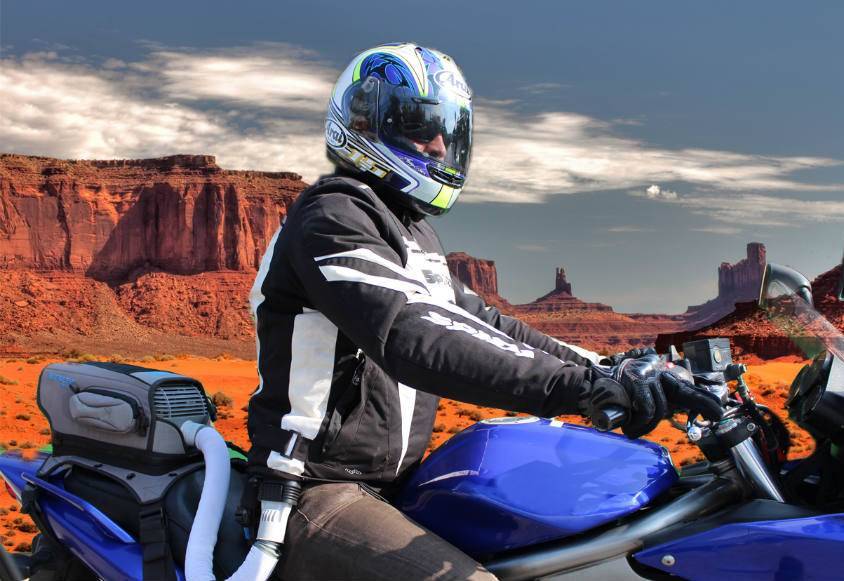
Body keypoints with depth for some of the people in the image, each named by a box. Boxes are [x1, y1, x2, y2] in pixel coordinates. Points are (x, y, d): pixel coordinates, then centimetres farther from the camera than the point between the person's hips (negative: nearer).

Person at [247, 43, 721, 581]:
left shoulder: (414, 232, 18)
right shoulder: (334, 217, -15)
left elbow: (477, 321, 16)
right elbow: (413, 339, -30)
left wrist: (602, 368, 6)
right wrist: (577, 386, -37)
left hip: (395, 484, 10)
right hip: (321, 495, -10)